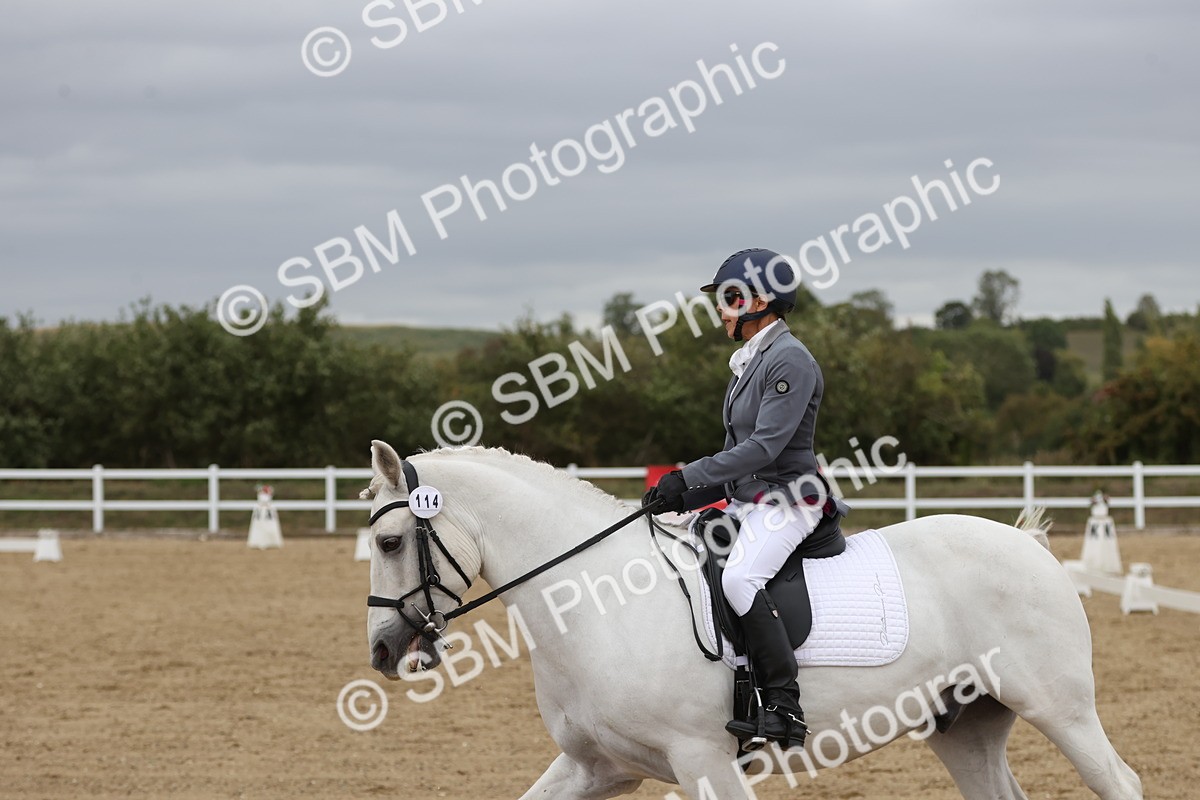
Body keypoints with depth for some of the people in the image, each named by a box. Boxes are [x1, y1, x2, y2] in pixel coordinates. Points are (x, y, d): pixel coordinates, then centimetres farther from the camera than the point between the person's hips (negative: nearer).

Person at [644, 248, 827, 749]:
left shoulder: (790, 360, -14)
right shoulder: (750, 360, 16)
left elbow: (764, 446, -22)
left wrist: (688, 478, -22)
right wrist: (688, 495, 7)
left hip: (785, 501, -11)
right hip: (746, 502, 11)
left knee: (740, 578, -32)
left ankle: (785, 707, -31)